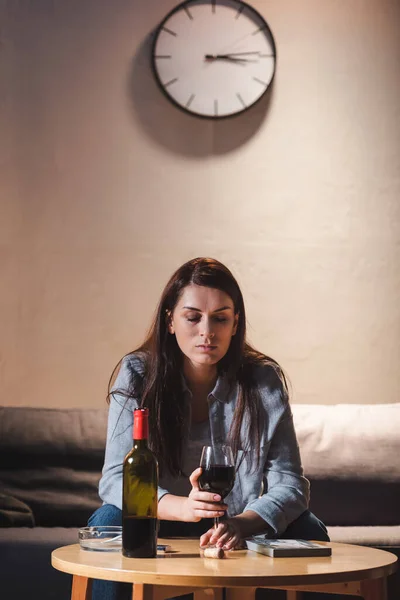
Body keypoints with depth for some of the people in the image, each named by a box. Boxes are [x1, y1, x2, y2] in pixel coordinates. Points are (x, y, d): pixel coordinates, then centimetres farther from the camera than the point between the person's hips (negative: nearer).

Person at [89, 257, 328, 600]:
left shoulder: (262, 381, -12)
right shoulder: (137, 375, -13)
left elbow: (289, 482, -15)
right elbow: (116, 478, -20)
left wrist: (242, 523, -38)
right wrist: (184, 506, -40)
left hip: (239, 529, 1)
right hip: (163, 526, -1)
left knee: (307, 529, -23)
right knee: (109, 521, -29)